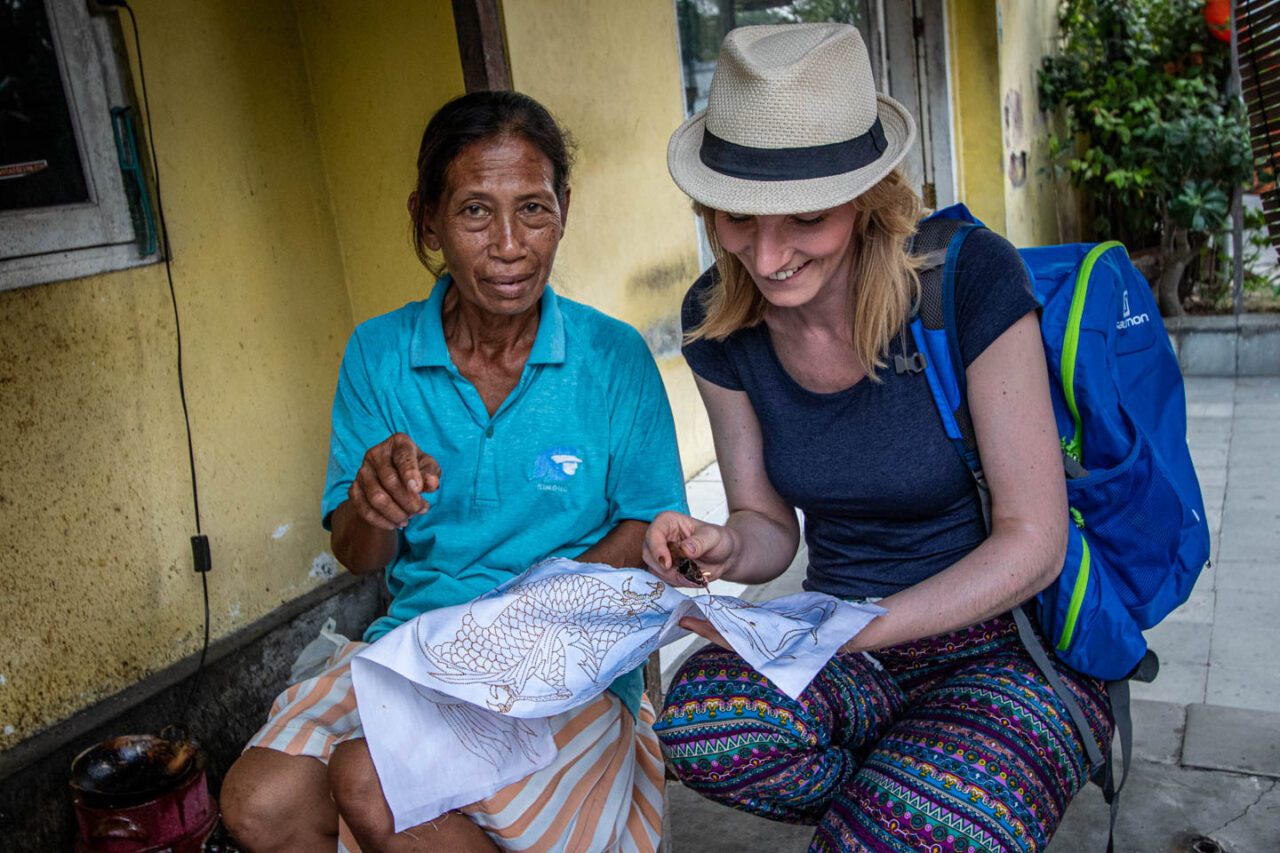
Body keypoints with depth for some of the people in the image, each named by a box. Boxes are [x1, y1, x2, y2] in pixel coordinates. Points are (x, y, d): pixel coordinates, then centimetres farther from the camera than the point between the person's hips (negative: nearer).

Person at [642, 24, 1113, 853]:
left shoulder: (971, 279, -19)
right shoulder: (721, 320, -5)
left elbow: (1033, 541, -16)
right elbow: (770, 525, 5)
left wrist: (855, 630, -27)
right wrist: (726, 547, -19)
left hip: (1016, 647, -3)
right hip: (846, 643, 4)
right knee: (701, 721, -28)